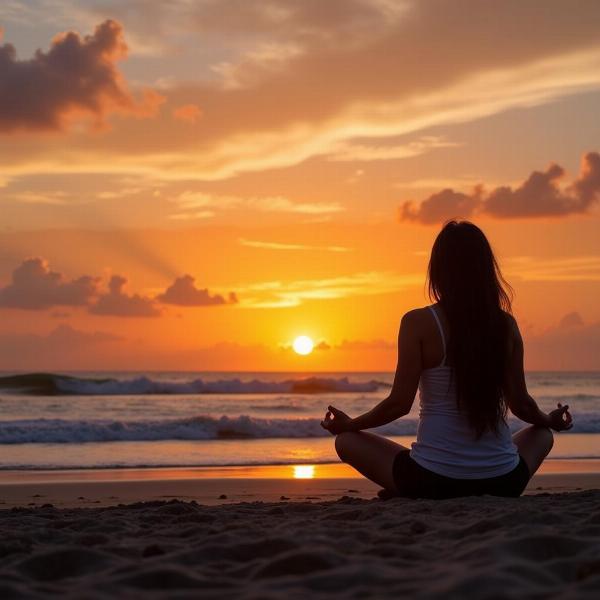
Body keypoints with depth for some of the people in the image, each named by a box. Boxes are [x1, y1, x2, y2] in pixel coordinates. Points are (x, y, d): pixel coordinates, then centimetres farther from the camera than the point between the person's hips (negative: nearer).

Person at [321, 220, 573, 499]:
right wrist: (551, 421, 27)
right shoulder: (506, 324, 0)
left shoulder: (419, 323, -9)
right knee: (542, 435, 35)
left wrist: (350, 424, 9)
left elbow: (400, 402, -9)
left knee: (346, 441, 20)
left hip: (432, 479, -2)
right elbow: (520, 404, 5)